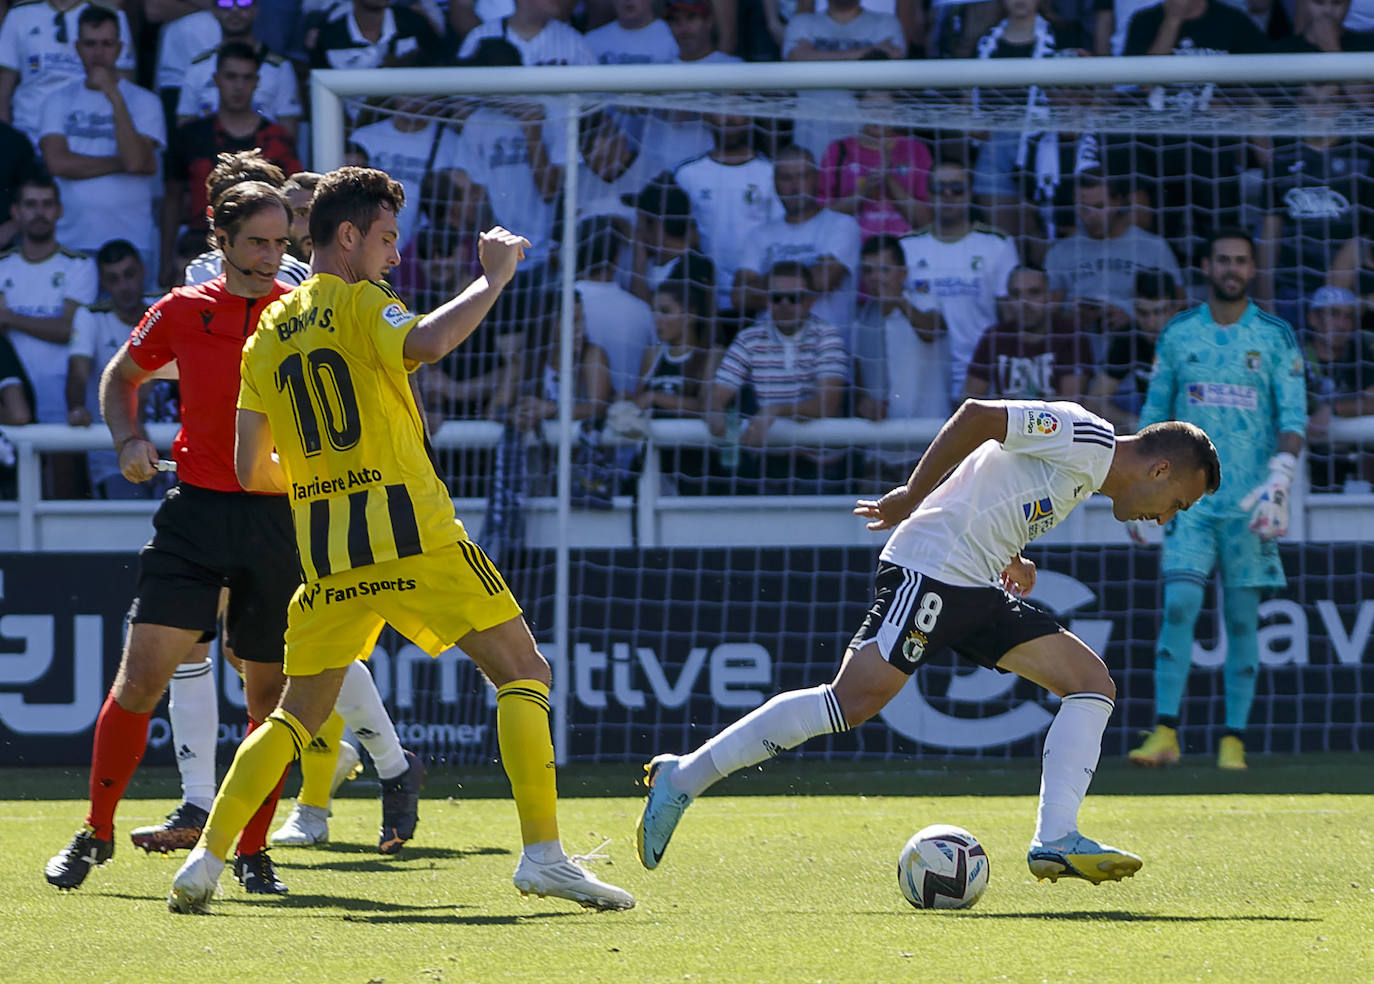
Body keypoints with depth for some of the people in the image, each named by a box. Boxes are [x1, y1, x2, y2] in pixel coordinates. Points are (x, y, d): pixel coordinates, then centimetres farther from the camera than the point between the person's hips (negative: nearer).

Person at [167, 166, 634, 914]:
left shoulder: (268, 335, 15)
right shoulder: (359, 305, -3)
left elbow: (250, 469, 15)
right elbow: (427, 343, -27)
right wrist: (493, 277, -15)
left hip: (325, 549, 6)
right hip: (410, 537, -6)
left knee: (299, 713, 16)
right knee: (524, 674, 0)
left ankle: (206, 858, 5)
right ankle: (542, 853, -12)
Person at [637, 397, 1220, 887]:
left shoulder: (1087, 473, 22)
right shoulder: (1085, 437, -8)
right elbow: (976, 416, -18)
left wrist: (1009, 558, 12)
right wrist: (911, 499, -16)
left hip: (980, 588, 10)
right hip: (930, 570, -10)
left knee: (1092, 684, 1)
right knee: (855, 699, -20)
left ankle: (1055, 842, -10)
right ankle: (682, 779, -13)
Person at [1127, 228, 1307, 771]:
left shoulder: (1276, 338, 4)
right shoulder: (1178, 334, 8)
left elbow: (1293, 419, -1)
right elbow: (1153, 415, 14)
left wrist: (1278, 483, -15)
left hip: (1250, 502, -1)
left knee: (1242, 618, 1)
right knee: (1179, 603, -12)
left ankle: (1234, 740, 5)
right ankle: (1165, 732, -11)